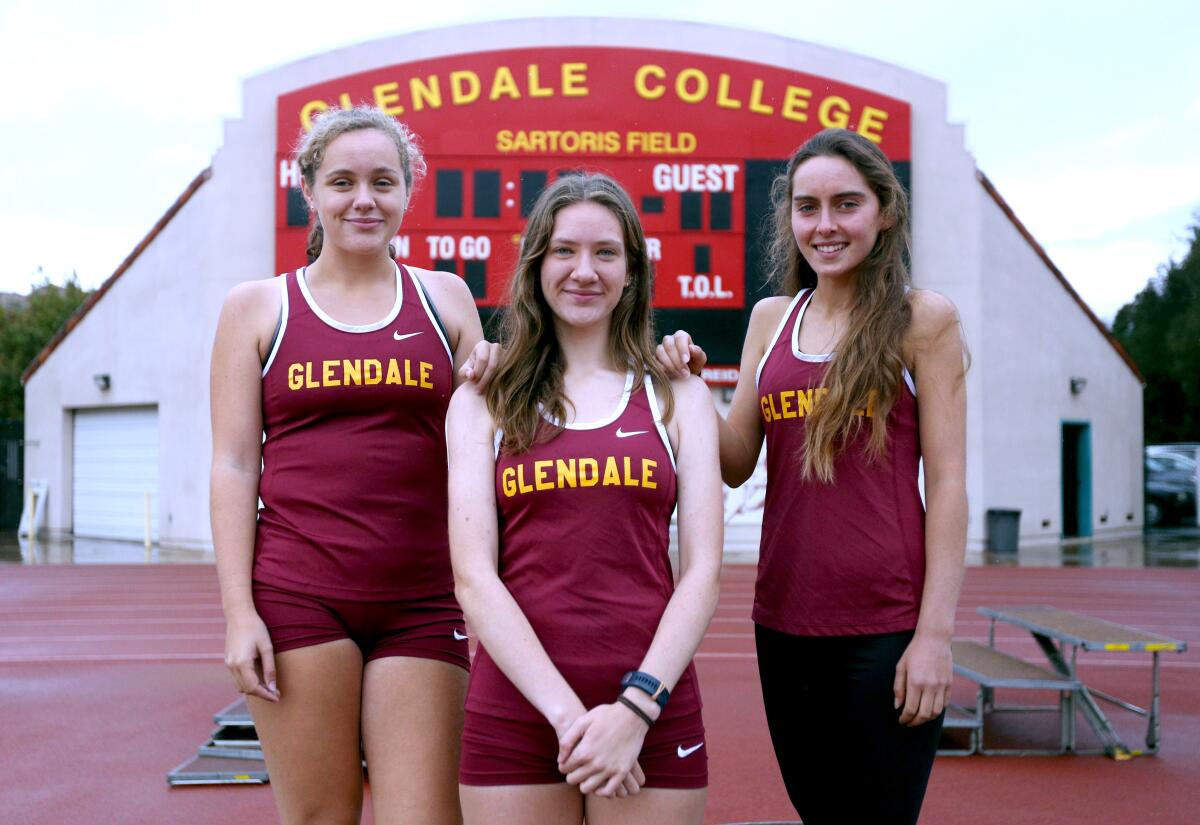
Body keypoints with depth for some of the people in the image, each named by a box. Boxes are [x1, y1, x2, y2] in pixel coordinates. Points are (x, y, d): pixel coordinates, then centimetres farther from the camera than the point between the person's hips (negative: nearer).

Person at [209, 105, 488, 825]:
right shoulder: (257, 307, 9)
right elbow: (234, 464, 4)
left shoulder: (445, 299, 12)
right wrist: (238, 611, -4)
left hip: (423, 603, 1)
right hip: (298, 596, -1)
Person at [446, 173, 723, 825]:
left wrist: (635, 708, -11)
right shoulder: (482, 403, 6)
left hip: (652, 714, 0)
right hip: (513, 711, 0)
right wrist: (566, 711, -13)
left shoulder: (678, 397, 7)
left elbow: (702, 574, 1)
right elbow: (474, 576, -3)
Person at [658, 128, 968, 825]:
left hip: (887, 623, -4)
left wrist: (936, 633, -10)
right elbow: (737, 463, 9)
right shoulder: (771, 318, 10)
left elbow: (947, 483, -5)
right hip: (786, 620, 5)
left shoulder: (923, 319, -2)